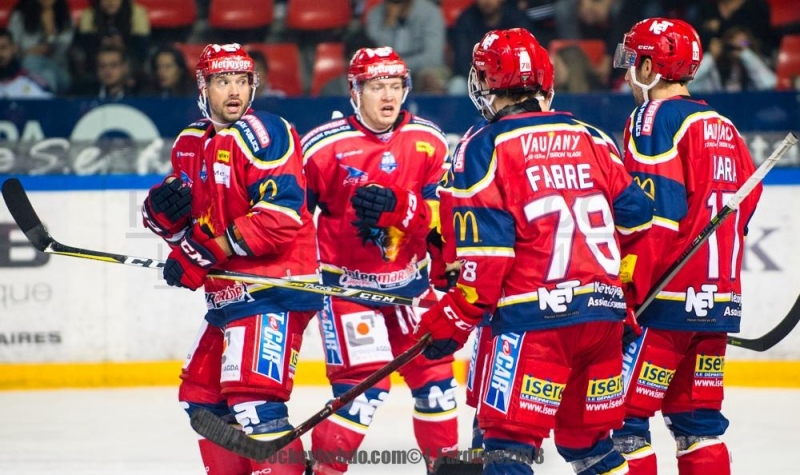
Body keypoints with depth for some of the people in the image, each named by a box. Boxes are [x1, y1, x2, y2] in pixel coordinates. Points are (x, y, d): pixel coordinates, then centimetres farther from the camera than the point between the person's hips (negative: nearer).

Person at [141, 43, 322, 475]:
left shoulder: (264, 134, -12)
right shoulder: (190, 143, 14)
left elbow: (279, 216, -22)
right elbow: (172, 221, 19)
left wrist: (207, 252, -21)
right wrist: (162, 207, -6)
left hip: (273, 287, -10)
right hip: (226, 294, 10)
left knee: (252, 398, -20)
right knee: (202, 396, 15)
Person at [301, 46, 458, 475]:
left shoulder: (428, 143, -4)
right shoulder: (323, 147, -13)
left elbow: (442, 214, -11)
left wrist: (398, 206, -29)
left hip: (408, 280, 5)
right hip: (345, 283, -4)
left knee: (433, 373, 11)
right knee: (364, 384, -15)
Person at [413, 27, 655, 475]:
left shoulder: (484, 148, -4)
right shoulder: (593, 139, 12)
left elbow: (486, 253, -10)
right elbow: (637, 219, 13)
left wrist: (453, 320, -2)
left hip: (536, 319, -6)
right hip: (604, 315, 6)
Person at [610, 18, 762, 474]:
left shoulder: (654, 119, -9)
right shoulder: (723, 127, 15)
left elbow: (654, 214, -17)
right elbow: (745, 204, 18)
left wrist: (627, 289, -15)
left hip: (666, 299, -8)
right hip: (719, 299, 8)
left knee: (624, 416, -5)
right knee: (698, 420, 12)